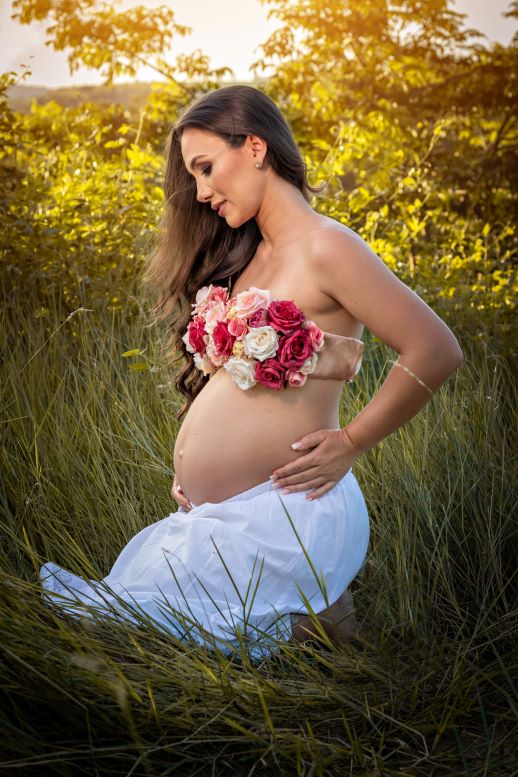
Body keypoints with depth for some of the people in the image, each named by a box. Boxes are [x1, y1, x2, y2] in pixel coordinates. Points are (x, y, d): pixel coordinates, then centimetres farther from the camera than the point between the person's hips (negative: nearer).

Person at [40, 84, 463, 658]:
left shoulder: (324, 246, -13)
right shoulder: (244, 257, 12)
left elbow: (436, 351, -18)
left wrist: (349, 444, -12)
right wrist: (193, 468, 7)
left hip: (281, 518, -9)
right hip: (216, 517, 9)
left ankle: (307, 623, 5)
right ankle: (304, 607, 13)